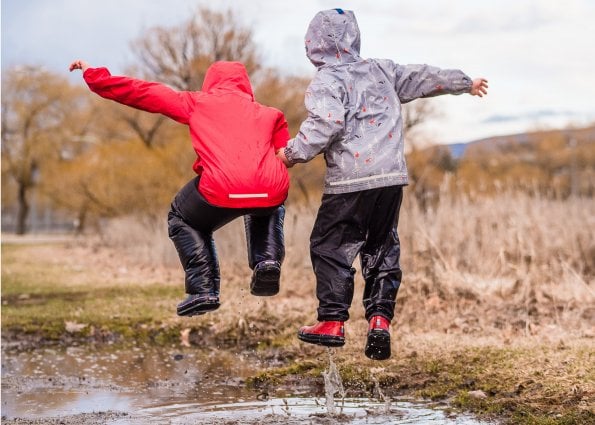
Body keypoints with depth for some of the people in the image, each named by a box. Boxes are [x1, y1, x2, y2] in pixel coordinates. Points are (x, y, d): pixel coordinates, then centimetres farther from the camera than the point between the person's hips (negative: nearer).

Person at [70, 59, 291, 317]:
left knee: (182, 219, 30)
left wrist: (92, 75, 36)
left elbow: (141, 92, 27)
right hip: (273, 192, 3)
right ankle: (268, 260, 15)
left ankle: (203, 290, 12)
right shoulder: (270, 114, 29)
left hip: (222, 192, -2)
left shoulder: (197, 103, 24)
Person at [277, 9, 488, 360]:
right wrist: (465, 83, 40)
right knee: (383, 249, 14)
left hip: (351, 180, -6)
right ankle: (380, 319, 4)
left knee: (330, 247, 5)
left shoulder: (326, 81, -2)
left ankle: (332, 322, 3)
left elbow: (327, 122, -19)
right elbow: (423, 78, 26)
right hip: (392, 176, 6)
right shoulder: (382, 70, 16)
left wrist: (294, 153, -8)